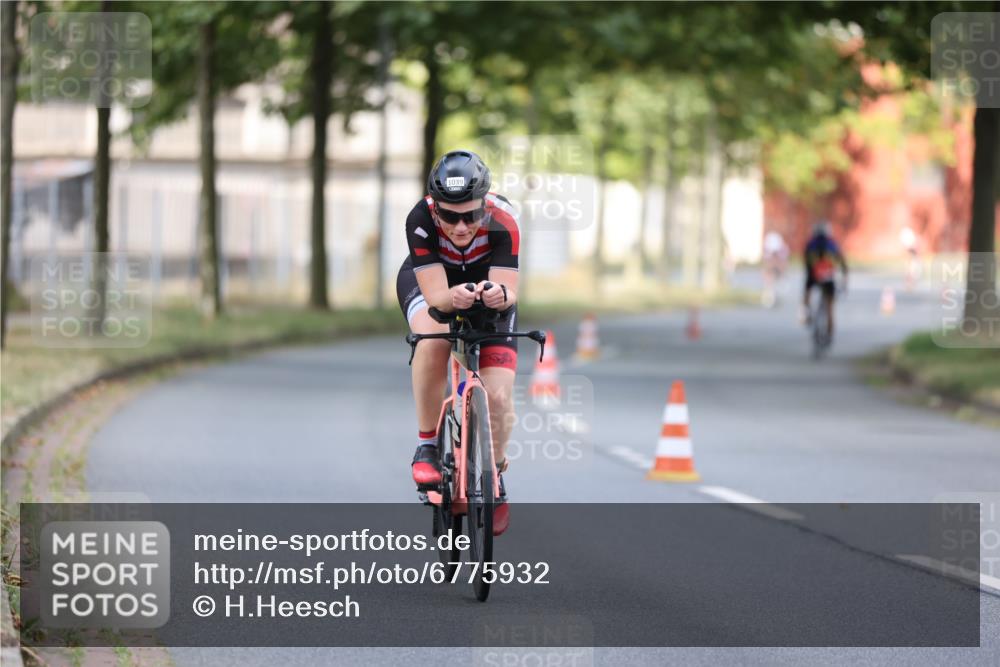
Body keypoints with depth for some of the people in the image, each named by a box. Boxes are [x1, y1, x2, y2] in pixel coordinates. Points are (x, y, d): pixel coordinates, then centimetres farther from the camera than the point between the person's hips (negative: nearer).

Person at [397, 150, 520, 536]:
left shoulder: (502, 223, -34)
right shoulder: (421, 220, -34)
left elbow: (509, 292, -38)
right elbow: (434, 294, -38)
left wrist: (500, 294, -62)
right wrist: (453, 298, -60)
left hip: (488, 287, 1)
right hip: (428, 282, -1)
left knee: (499, 397, -14)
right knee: (433, 339, -36)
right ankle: (427, 446, -19)